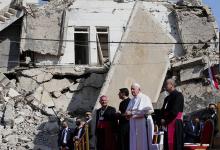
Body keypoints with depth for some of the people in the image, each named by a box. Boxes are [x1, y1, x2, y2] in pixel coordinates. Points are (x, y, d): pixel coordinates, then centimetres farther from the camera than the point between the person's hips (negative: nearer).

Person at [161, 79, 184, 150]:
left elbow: (175, 110, -15)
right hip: (168, 124, 8)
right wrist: (162, 119, 0)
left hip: (175, 123, -8)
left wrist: (165, 120, -9)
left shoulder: (178, 95, -7)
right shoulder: (167, 98, 19)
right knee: (167, 144, 6)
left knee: (175, 144, -9)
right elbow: (163, 110, 19)